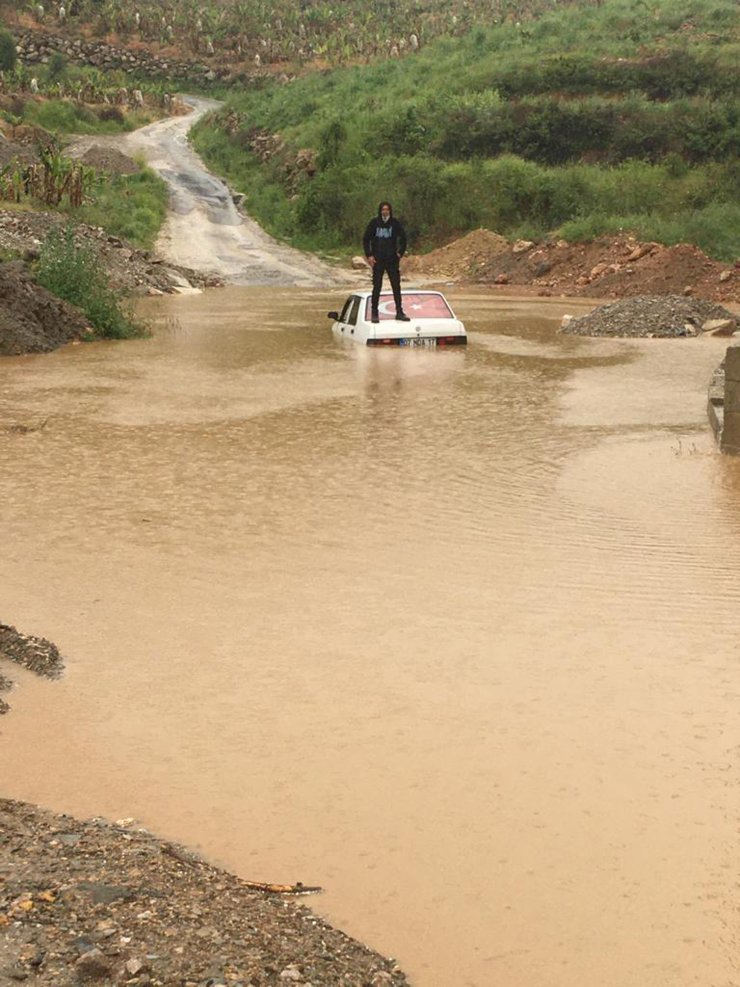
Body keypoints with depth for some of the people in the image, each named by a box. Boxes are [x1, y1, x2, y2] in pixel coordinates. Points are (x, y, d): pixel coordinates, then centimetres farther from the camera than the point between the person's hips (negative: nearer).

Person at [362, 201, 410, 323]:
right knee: (377, 287, 0)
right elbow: (366, 239, 3)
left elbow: (403, 238, 11)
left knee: (396, 286, 2)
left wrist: (400, 252, 3)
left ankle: (399, 312, 8)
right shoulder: (374, 223, -2)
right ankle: (374, 313, 6)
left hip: (392, 260, 1)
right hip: (378, 260, -1)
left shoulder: (395, 223, 0)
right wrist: (369, 255, -4)